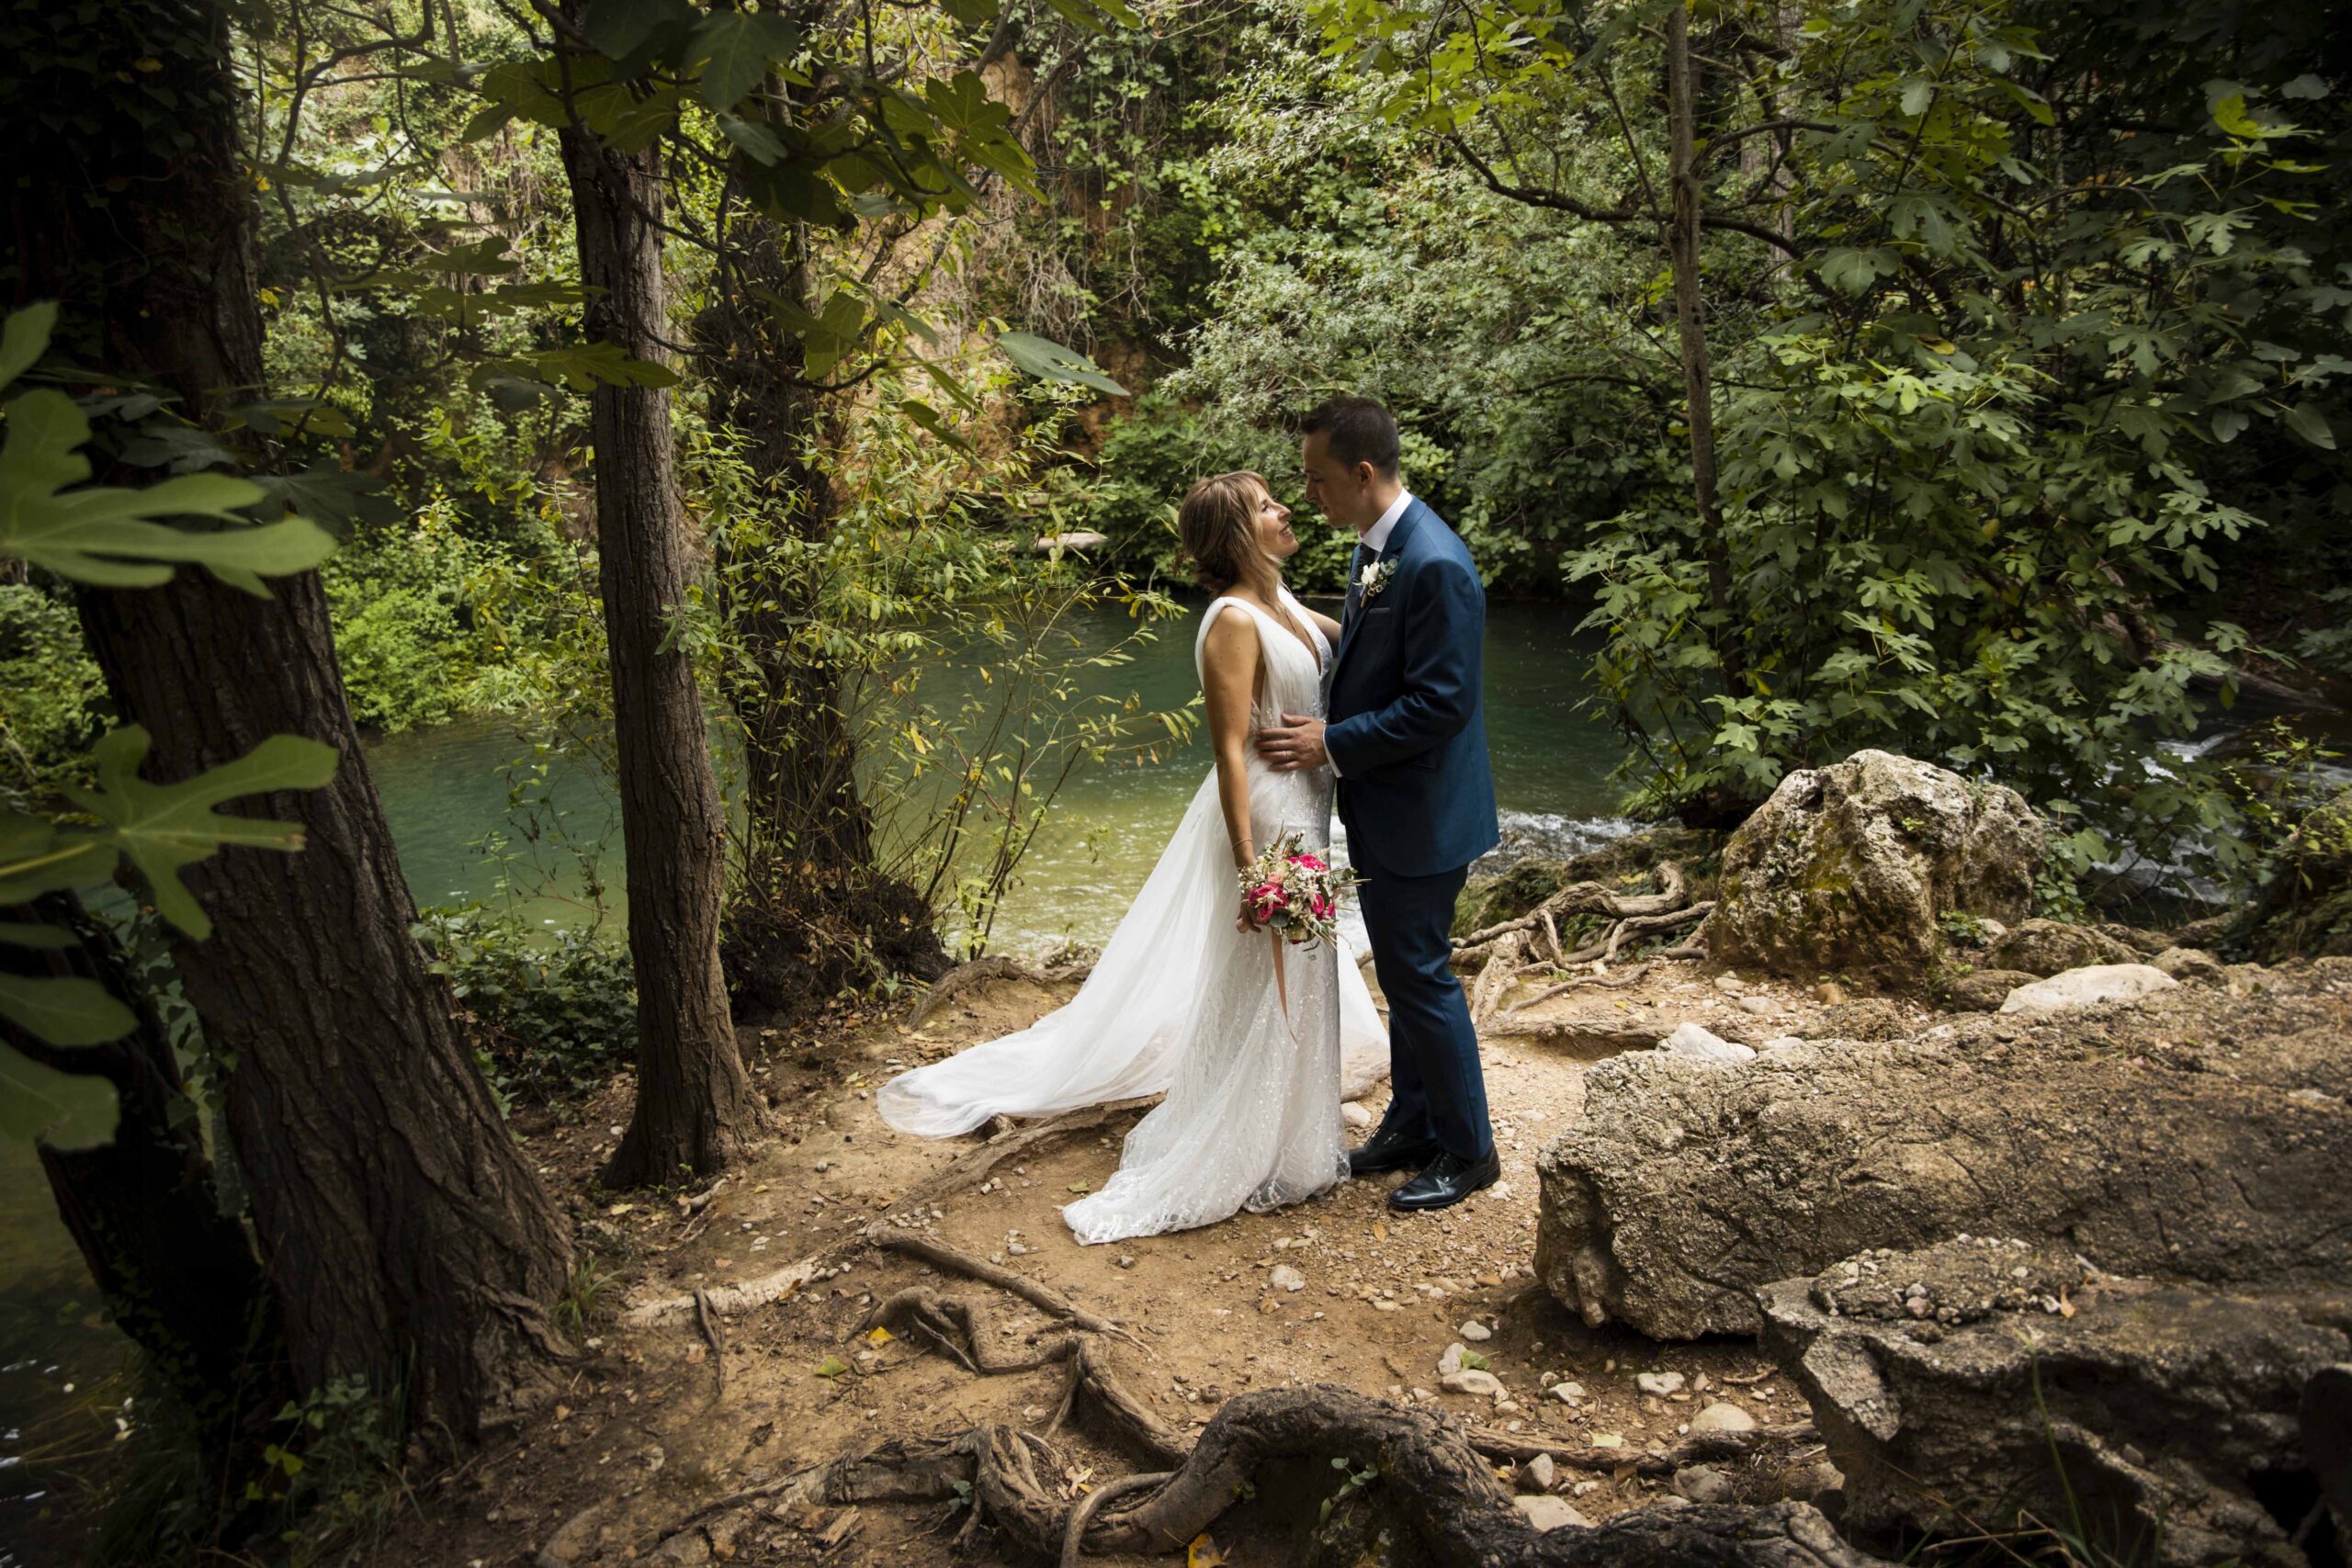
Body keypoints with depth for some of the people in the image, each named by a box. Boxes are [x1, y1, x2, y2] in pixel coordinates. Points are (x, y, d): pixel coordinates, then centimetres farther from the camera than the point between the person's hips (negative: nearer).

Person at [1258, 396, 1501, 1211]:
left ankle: (1467, 1150, 20)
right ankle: (1411, 1126, 35)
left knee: (1421, 976, 2)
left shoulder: (1434, 566, -23)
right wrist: (1320, 727, 4)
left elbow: (1441, 702, -25)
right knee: (1401, 972, 19)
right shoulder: (1377, 546, 8)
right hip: (1380, 808, 10)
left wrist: (1332, 744, -20)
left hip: (1420, 815, -10)